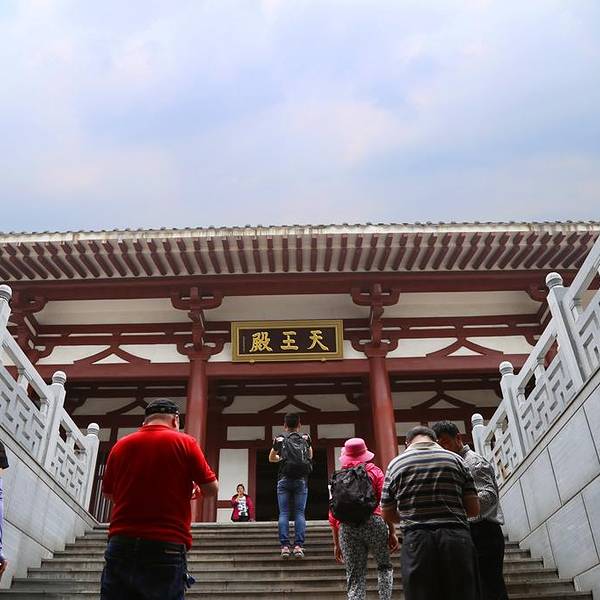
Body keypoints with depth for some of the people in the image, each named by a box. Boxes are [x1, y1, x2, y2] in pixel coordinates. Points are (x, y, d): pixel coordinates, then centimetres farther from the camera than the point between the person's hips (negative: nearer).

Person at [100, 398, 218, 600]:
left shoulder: (120, 445, 8)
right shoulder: (185, 443, -1)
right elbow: (211, 489, 2)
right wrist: (190, 485, 23)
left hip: (119, 545, 3)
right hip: (166, 548, -3)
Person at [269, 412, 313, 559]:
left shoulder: (280, 439, 10)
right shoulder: (305, 438, 13)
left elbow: (271, 458, 22)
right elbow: (310, 456, 27)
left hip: (284, 479, 0)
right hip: (301, 479, 1)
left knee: (283, 513, 1)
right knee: (300, 513, 1)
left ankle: (284, 546, -5)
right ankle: (298, 546, -6)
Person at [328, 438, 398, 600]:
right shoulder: (374, 471, 8)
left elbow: (333, 513, 12)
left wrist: (336, 543, 17)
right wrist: (392, 532, -1)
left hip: (347, 528, 2)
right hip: (374, 523, -2)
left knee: (355, 577, 8)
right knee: (384, 566, 20)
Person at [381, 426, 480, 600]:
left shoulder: (396, 464, 6)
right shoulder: (455, 459, 7)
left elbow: (388, 515, 12)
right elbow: (474, 509, 6)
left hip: (417, 541, 0)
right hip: (457, 540, 1)